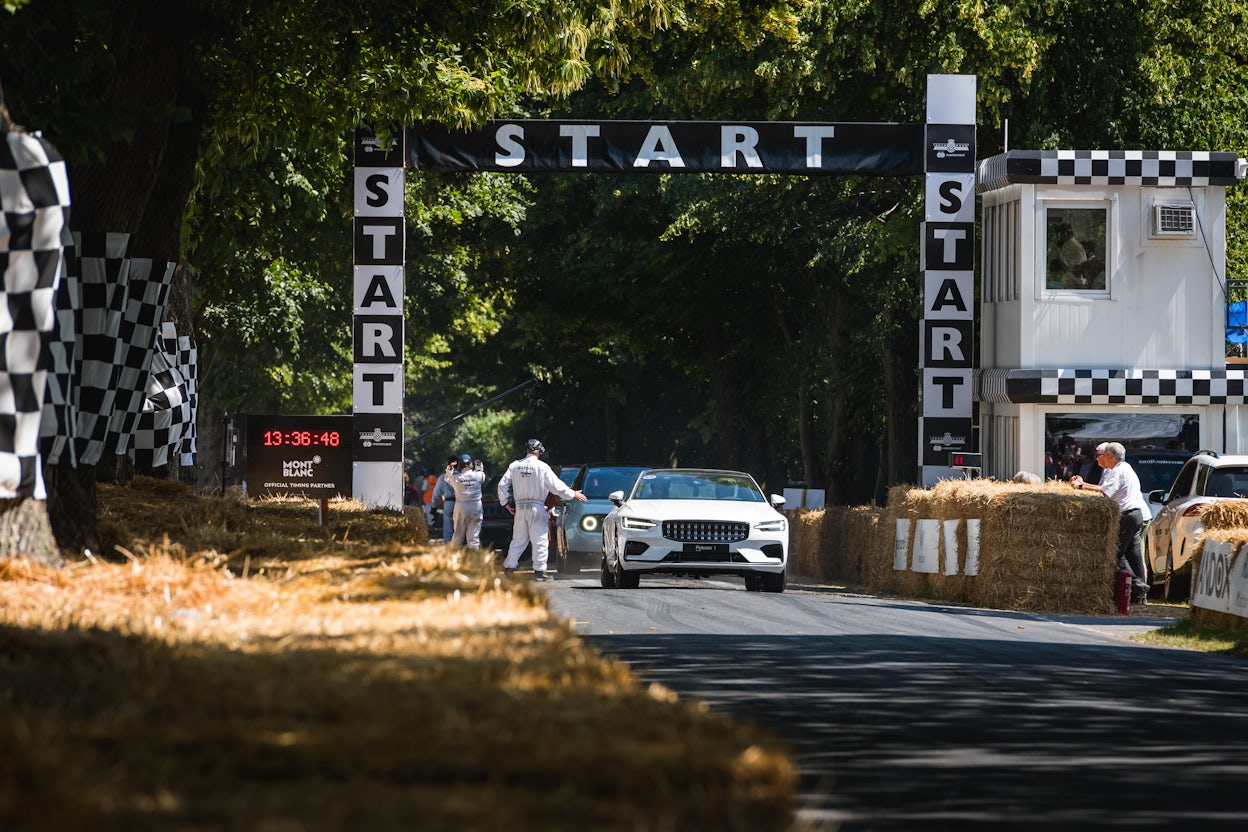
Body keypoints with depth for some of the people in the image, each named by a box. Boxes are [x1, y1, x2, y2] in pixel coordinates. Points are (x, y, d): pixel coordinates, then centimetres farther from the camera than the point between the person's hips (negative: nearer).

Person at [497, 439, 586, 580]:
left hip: (520, 506, 4)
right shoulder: (542, 467, -8)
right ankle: (539, 570, -3)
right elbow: (556, 486, -7)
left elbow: (502, 485, 8)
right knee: (540, 539, 1)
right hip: (536, 507, -4)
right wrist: (573, 495, 4)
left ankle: (509, 566, 9)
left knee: (518, 539, 12)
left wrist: (506, 502, 17)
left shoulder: (515, 466, 5)